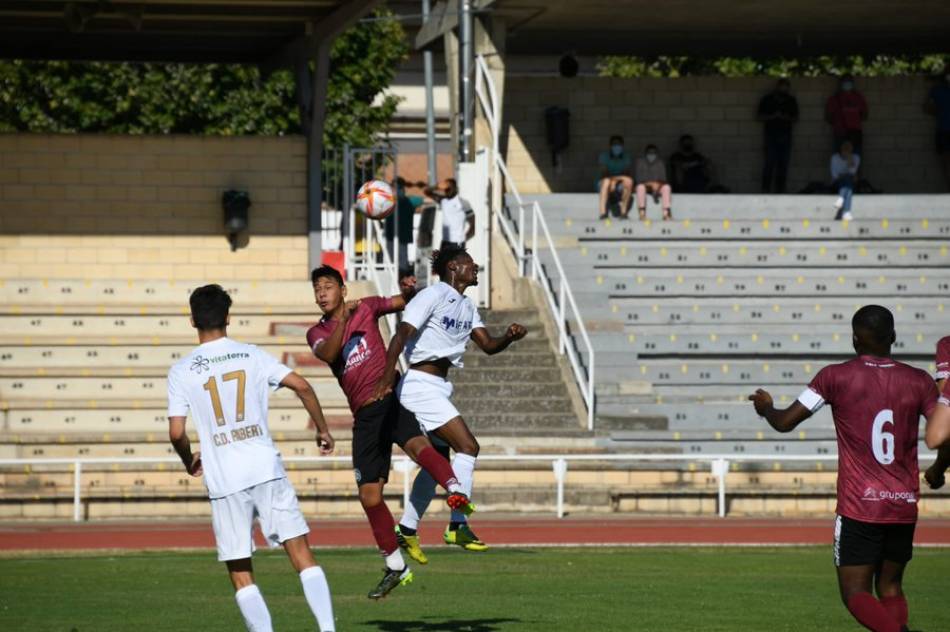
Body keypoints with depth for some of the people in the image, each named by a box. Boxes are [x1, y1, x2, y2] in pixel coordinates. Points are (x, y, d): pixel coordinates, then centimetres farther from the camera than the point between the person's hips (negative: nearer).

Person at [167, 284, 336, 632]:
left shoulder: (182, 370, 2)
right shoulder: (252, 355, 6)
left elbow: (176, 433, -2)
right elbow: (301, 386, -2)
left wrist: (189, 461, 18)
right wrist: (323, 429, 12)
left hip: (224, 482, -1)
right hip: (267, 469, 1)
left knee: (240, 574, 7)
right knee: (302, 554, 3)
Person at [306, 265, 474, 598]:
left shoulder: (366, 308, 10)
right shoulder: (317, 333, 13)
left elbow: (407, 304, 19)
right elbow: (327, 354, -10)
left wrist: (410, 291, -4)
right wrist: (343, 321, -24)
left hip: (391, 399, -4)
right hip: (364, 414, 4)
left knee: (417, 445, -36)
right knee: (369, 496, 3)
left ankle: (455, 491, -59)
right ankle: (395, 567, 16)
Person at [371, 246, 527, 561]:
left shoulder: (466, 307, 15)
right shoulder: (433, 296, -12)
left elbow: (488, 345, 14)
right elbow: (401, 335, -20)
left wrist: (509, 337, -8)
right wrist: (388, 375, -33)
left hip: (438, 388, 10)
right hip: (420, 385, -10)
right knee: (467, 446, -16)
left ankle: (407, 531, 22)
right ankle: (457, 526, -15)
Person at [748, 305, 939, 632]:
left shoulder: (835, 377, -5)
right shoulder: (919, 381, 1)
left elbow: (785, 422, -2)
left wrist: (766, 408, 20)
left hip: (858, 506, -3)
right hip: (904, 506, 3)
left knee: (856, 593, 0)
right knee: (890, 588, 18)